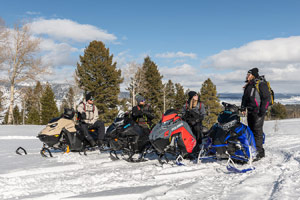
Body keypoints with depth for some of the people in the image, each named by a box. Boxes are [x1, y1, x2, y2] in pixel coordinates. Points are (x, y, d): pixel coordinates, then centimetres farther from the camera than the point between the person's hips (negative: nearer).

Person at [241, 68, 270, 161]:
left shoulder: (261, 85, -7)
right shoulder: (248, 86, 18)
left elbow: (266, 98, -11)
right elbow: (244, 97, 25)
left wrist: (262, 110, -17)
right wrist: (243, 108, 13)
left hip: (258, 112, -8)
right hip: (250, 111, 8)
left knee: (257, 131, -11)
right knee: (251, 130, 8)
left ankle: (259, 152, -9)